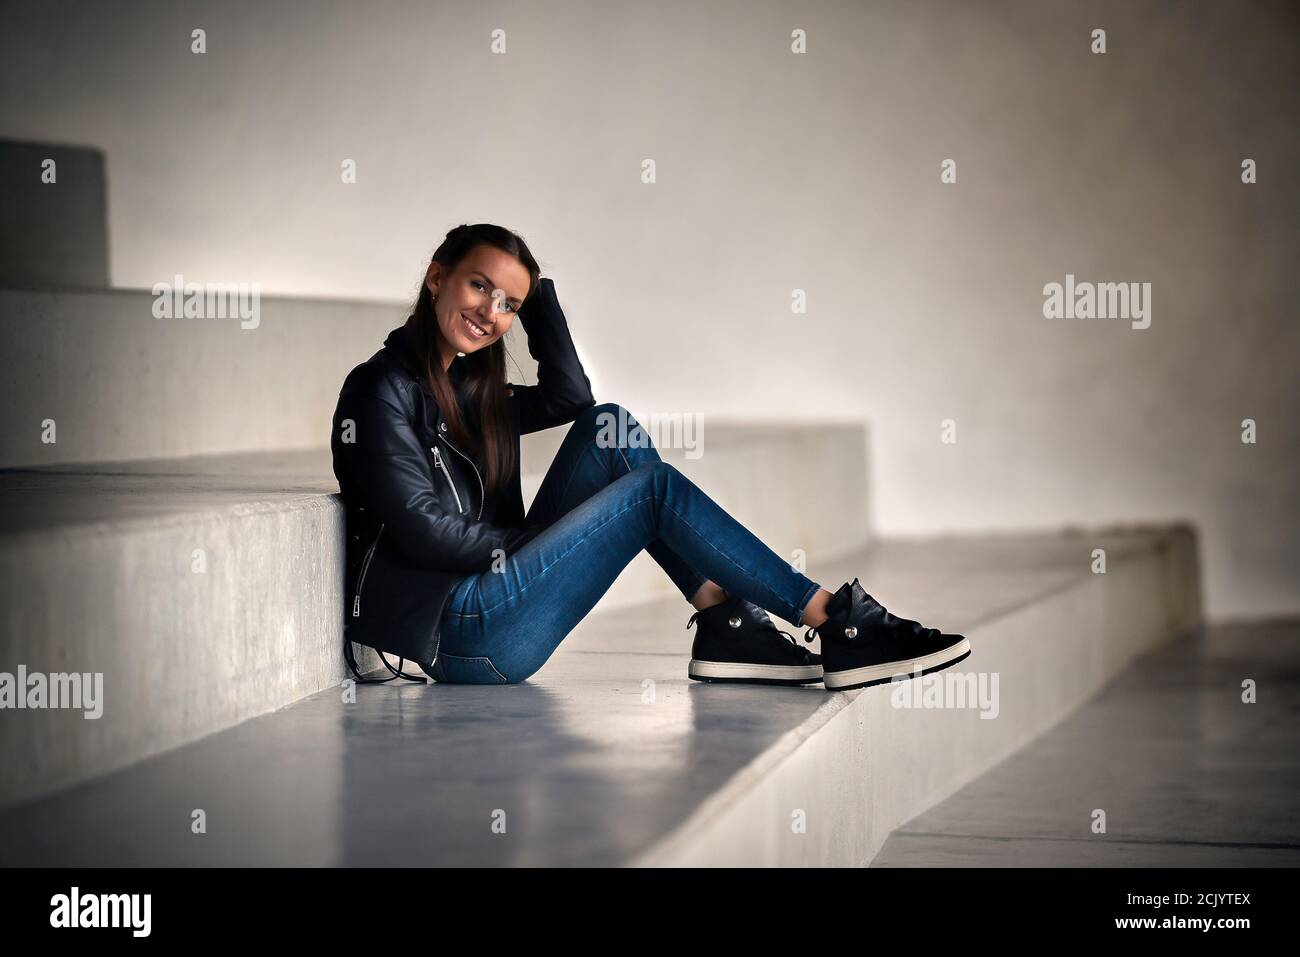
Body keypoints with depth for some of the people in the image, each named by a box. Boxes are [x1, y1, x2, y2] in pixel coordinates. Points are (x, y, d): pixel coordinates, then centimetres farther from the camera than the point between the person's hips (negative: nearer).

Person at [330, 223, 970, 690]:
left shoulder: (469, 387, 16)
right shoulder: (381, 389, -10)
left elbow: (569, 396, 14)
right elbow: (424, 530, -17)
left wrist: (536, 290, 10)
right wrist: (530, 543, -6)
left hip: (488, 594, 9)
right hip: (455, 636, -9)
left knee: (608, 427, 2)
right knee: (652, 486, -12)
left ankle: (724, 624, -6)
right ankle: (839, 624, -8)